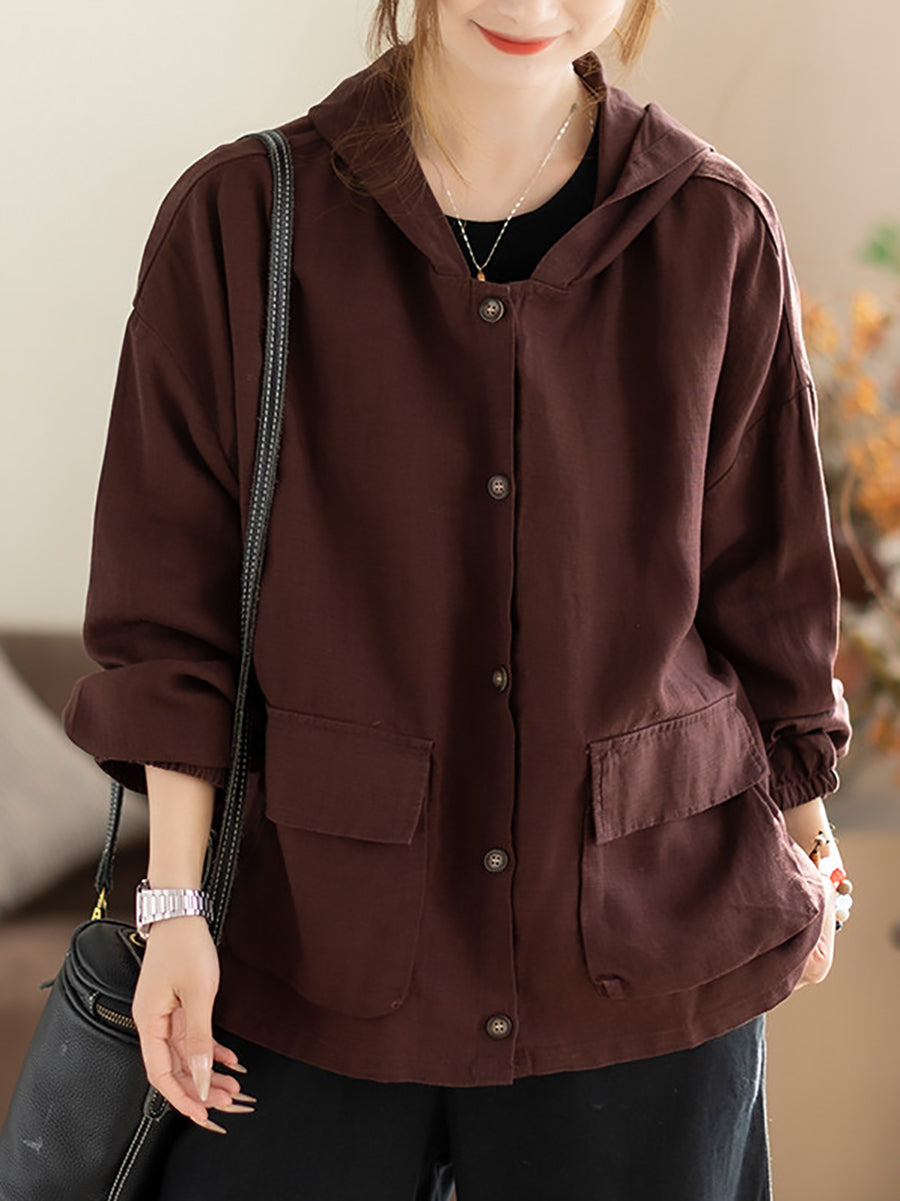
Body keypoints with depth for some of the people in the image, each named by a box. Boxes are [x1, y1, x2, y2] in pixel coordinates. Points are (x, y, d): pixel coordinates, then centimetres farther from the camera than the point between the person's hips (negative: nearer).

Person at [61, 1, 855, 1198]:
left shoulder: (716, 232, -3)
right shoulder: (239, 219, -6)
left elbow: (766, 586, 6)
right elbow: (171, 601, -2)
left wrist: (804, 853, 14)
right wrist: (175, 902, -4)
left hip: (642, 952, 1)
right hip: (326, 939, 0)